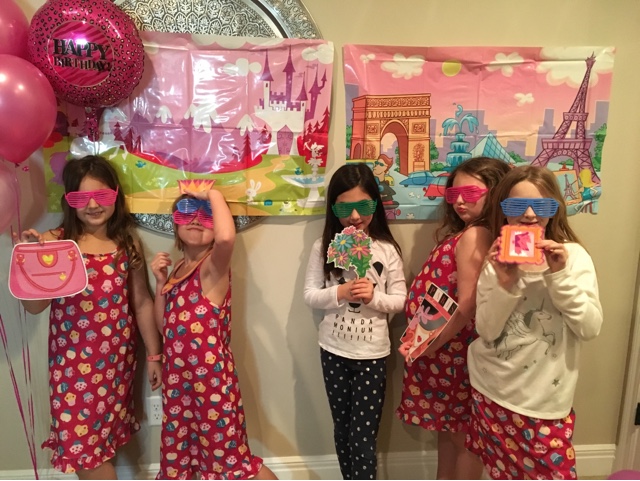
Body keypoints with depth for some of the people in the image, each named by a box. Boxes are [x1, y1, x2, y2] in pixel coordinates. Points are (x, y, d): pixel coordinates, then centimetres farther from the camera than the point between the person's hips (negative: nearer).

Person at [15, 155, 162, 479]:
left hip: (117, 358, 2)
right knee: (81, 441, 6)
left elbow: (142, 302, 2)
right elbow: (34, 306, -11)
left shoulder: (127, 243, -2)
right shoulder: (57, 242, -10)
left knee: (100, 438, 17)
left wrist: (153, 355, 5)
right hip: (73, 360, -2)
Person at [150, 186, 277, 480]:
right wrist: (160, 282, 0)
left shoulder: (214, 265, -15)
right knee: (176, 456, 23)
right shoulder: (178, 270, 8)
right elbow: (164, 325, 11)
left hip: (211, 378, -7)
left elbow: (226, 236, -40)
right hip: (177, 378, 8)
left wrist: (213, 195, -24)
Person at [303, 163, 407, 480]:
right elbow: (310, 296, -4)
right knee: (343, 429, 19)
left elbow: (399, 301, -4)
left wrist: (374, 296, -23)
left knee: (363, 435, 4)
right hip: (333, 351, 2)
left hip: (373, 354, -2)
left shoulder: (387, 249, -7)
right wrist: (339, 293, -21)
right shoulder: (323, 247, -5)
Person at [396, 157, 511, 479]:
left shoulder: (473, 236, -21)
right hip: (445, 346, 9)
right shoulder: (462, 234, 8)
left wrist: (428, 345, -19)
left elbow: (467, 306, -24)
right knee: (447, 429, 23)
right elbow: (446, 293, 8)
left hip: (452, 347, -9)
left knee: (464, 435, 10)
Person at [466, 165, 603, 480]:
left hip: (545, 399, -2)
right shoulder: (496, 260, -3)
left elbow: (590, 328, -15)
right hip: (492, 390, 2)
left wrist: (560, 275, -24)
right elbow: (486, 331, -10)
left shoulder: (573, 256, -7)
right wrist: (505, 283, -24)